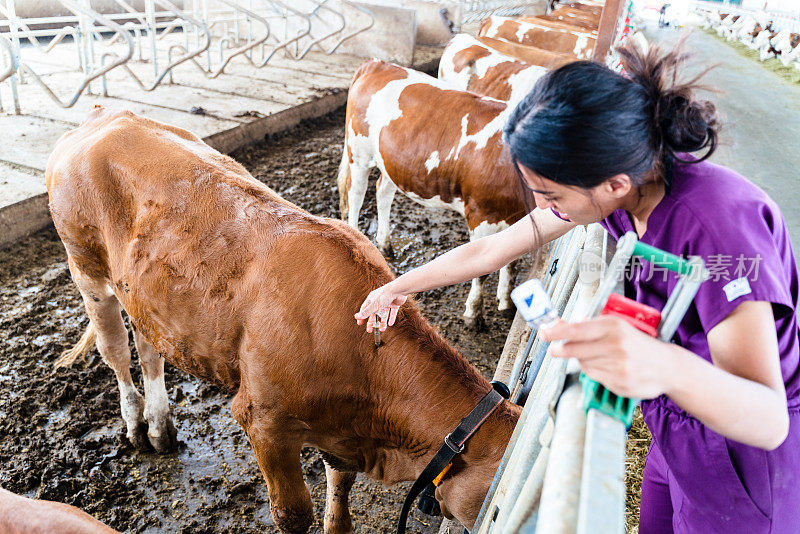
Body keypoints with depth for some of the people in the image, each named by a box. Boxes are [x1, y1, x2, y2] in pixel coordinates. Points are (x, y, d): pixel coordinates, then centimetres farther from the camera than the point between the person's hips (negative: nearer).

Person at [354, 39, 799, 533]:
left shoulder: (718, 223, -36)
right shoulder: (629, 180, -14)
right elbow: (491, 250, -4)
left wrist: (670, 369, -59)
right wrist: (398, 287, 5)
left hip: (744, 451, -6)